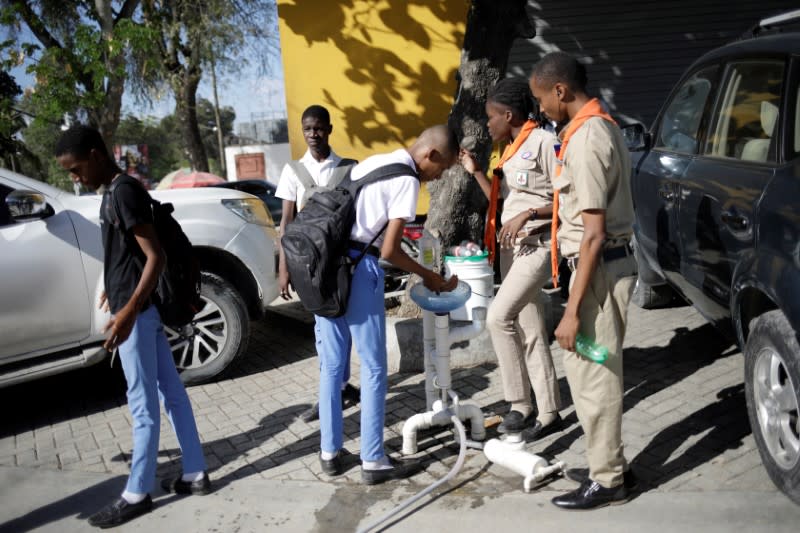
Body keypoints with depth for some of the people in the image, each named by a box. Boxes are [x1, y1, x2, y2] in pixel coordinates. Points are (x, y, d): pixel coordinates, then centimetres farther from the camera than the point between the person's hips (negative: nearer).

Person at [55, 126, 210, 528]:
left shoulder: (124, 191, -16)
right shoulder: (114, 191, 13)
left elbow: (155, 256, -22)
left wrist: (129, 310, -29)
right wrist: (116, 289, 37)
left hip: (137, 311, -10)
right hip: (143, 307, 10)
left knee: (143, 405, 1)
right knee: (172, 394, 13)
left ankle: (137, 494, 12)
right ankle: (195, 474, 22)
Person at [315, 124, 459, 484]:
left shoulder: (373, 162, 20)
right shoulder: (407, 180, -6)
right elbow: (389, 250, -11)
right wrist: (429, 277, 4)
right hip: (358, 268, -8)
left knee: (331, 365, 14)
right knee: (373, 368, 3)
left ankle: (329, 453, 24)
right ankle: (373, 461, 11)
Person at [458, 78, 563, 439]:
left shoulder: (543, 142, -12)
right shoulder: (512, 151, 14)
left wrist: (528, 214, -23)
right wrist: (475, 171, 16)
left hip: (538, 245, -9)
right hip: (512, 246, 9)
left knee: (498, 317, -18)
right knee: (529, 332, 9)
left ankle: (521, 405, -4)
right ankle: (548, 412, 17)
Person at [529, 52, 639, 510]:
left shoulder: (585, 139, -19)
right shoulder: (603, 125, 12)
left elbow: (593, 234, -23)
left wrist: (573, 310, -22)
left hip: (601, 267, -10)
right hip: (612, 261, 10)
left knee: (592, 375, 1)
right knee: (598, 372, 18)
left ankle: (608, 480, 15)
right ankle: (611, 465, 31)